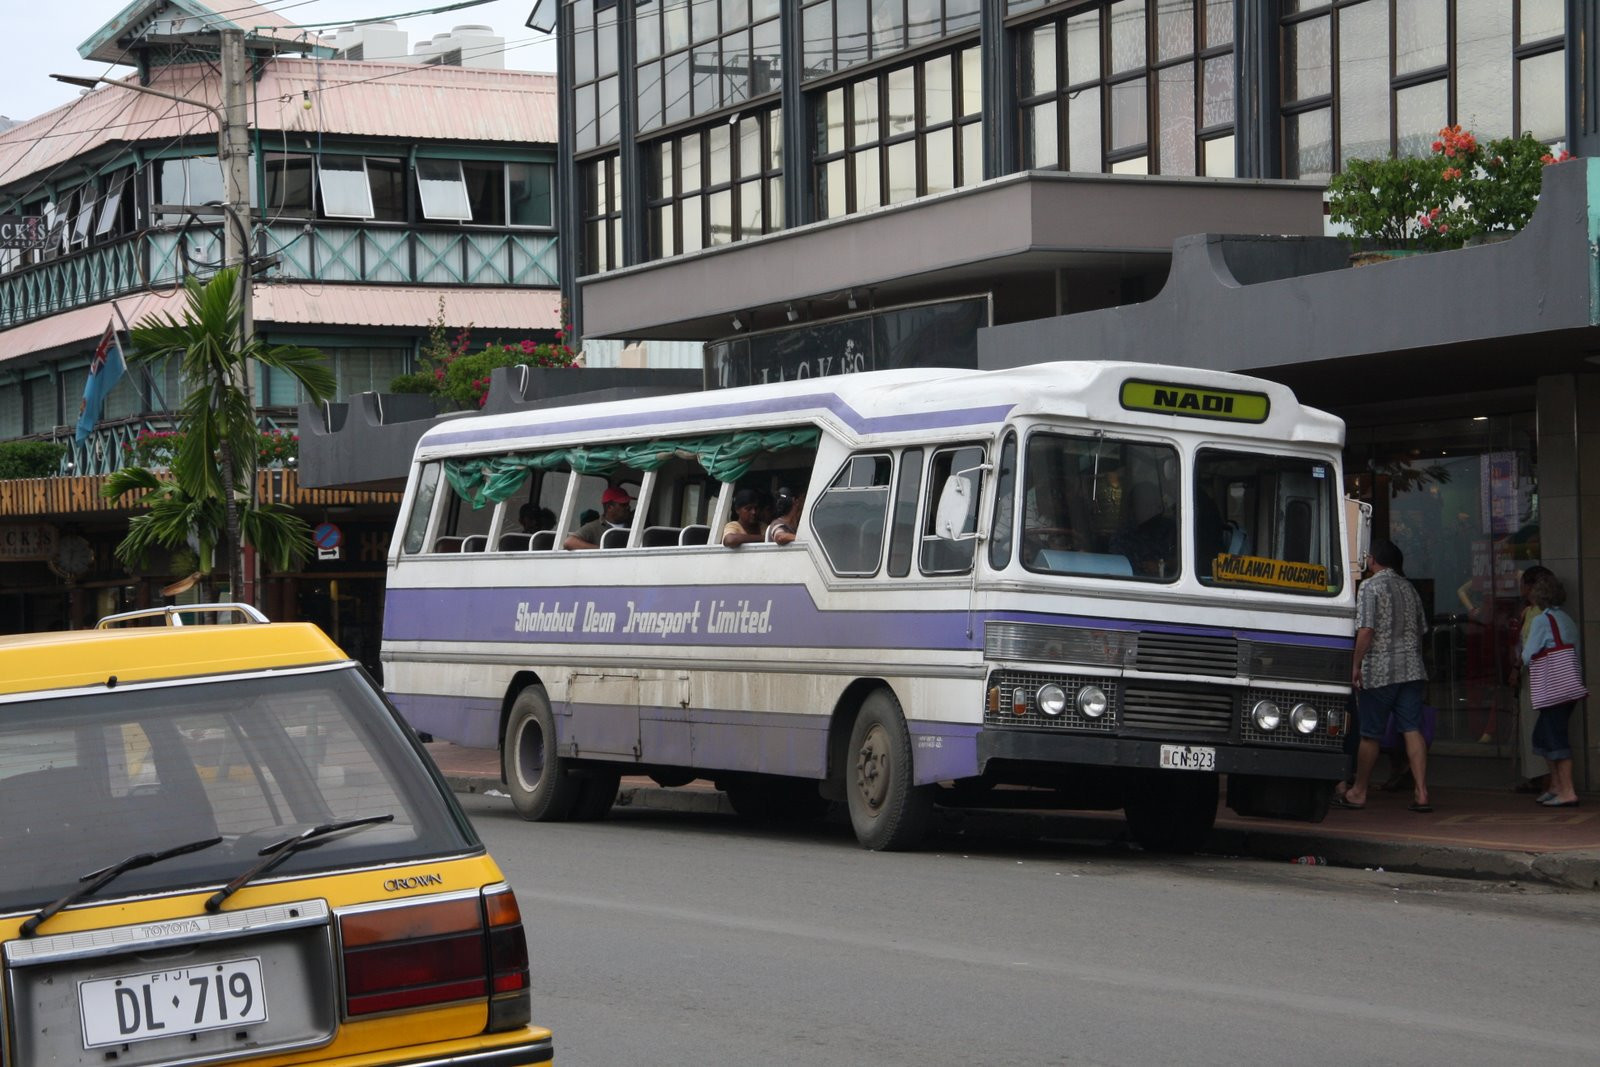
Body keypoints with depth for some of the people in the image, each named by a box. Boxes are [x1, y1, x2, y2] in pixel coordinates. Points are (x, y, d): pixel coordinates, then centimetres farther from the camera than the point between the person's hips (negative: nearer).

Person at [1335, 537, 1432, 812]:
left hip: (1379, 671, -5)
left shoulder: (1371, 586, -6)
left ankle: (1358, 792, 14)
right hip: (1411, 669, 5)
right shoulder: (1408, 587, 15)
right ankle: (1421, 792, -8)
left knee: (1370, 734, 4)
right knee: (1413, 730, 0)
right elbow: (1421, 630, 19)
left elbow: (1366, 630, -14)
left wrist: (1356, 666, -11)